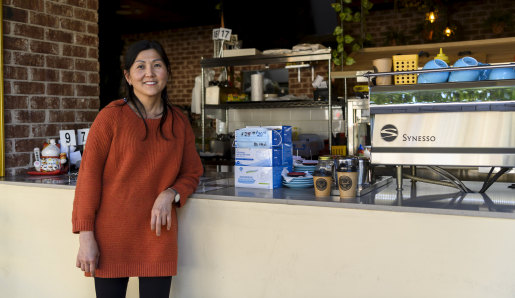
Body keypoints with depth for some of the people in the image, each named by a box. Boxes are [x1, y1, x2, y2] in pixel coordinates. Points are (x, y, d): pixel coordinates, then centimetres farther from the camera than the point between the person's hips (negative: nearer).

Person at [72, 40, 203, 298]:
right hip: (111, 236, -3)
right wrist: (85, 236, -10)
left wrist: (170, 194, -9)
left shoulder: (179, 122, 6)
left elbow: (191, 173, 13)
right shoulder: (111, 116, -6)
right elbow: (89, 174, -7)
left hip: (158, 234, 3)